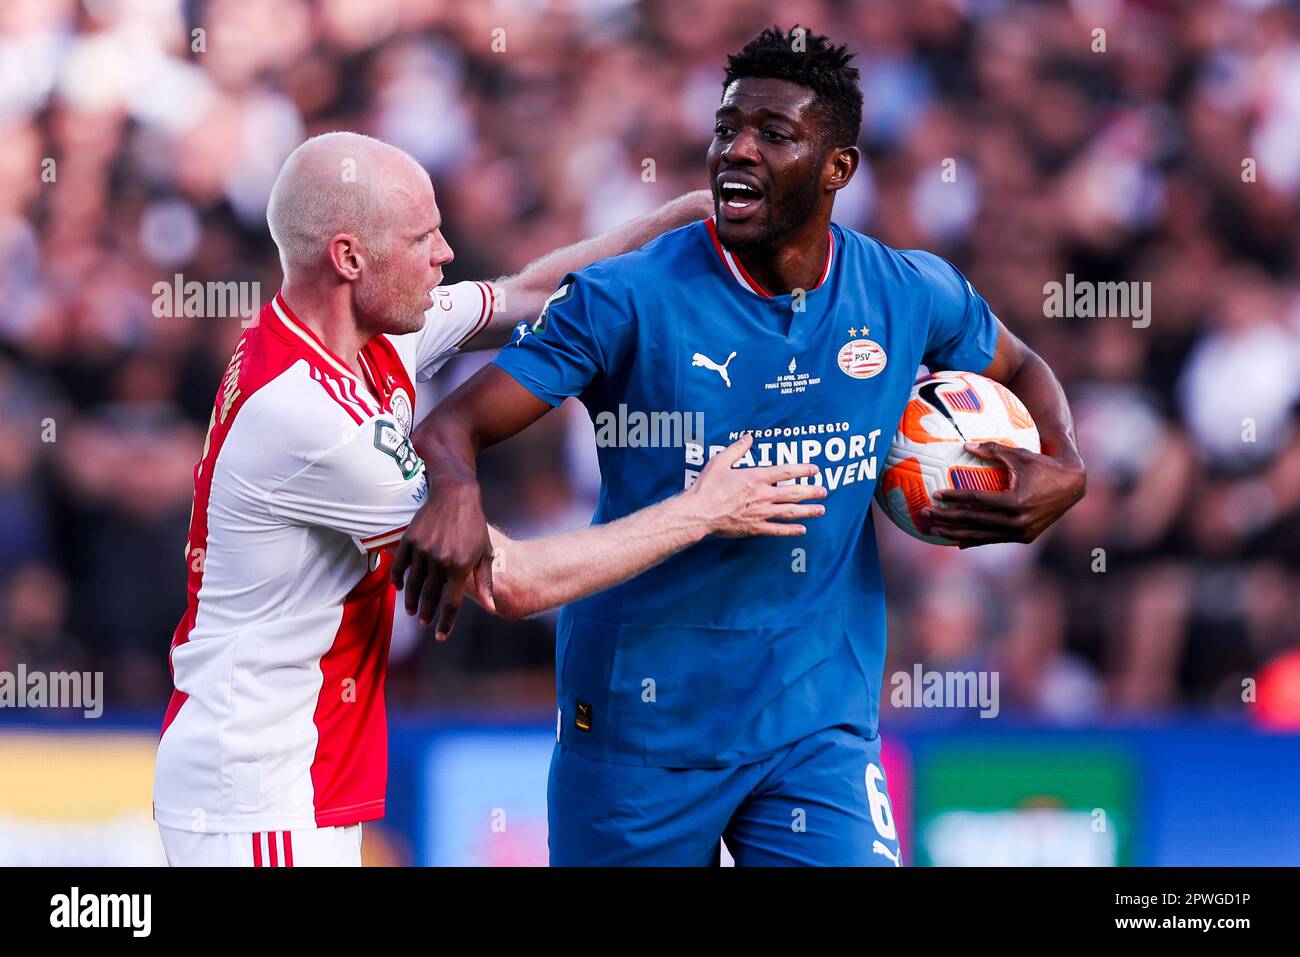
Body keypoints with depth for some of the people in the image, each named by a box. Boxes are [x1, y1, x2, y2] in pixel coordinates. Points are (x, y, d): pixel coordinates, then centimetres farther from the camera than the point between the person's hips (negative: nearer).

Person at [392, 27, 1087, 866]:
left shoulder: (911, 295, 0)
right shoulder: (628, 299, -12)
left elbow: (1020, 370, 22)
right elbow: (452, 427, -16)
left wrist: (1061, 472, 0)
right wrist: (455, 492, -41)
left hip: (821, 716, 2)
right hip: (642, 724, -2)